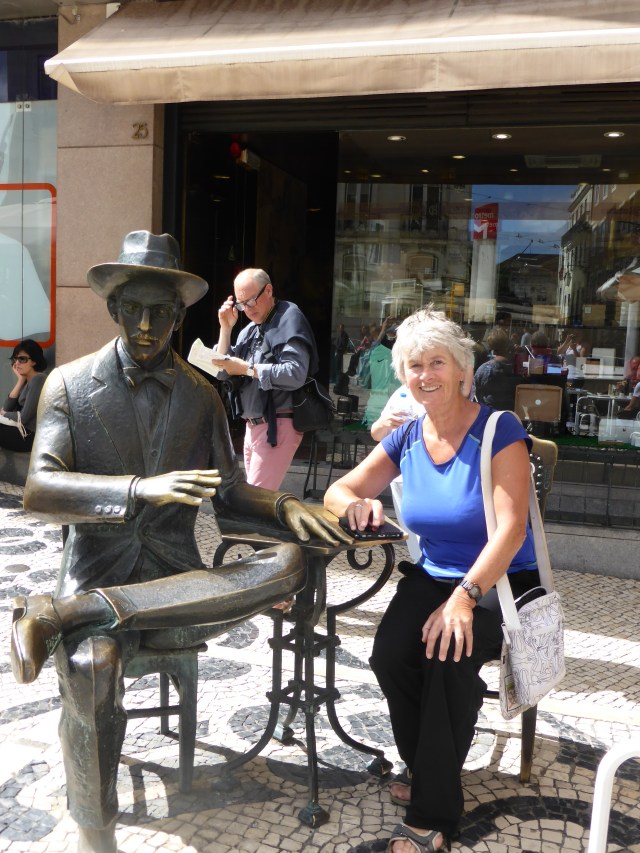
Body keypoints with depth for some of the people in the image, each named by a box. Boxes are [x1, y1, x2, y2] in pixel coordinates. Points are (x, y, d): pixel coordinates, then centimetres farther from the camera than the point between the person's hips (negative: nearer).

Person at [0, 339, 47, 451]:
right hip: (23, 429, 9)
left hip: (31, 436, -9)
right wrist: (20, 380, -2)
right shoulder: (27, 381, 11)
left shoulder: (38, 379, -17)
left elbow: (23, 417, -18)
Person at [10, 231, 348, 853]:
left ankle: (58, 613, -25)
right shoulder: (69, 383, 3)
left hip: (176, 579, 3)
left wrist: (284, 508, -7)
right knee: (90, 668, -35)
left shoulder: (200, 395, 12)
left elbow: (228, 493, 15)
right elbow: (39, 490, -9)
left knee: (289, 565, -26)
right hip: (97, 573, -2)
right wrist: (141, 489, -25)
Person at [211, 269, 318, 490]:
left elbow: (295, 374, -22)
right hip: (253, 426, 8)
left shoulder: (289, 318, -8)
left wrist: (246, 368, -21)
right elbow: (224, 372, 12)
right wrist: (225, 329, 4)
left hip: (277, 425, -8)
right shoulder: (250, 329, 15)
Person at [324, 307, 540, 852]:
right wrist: (357, 505, -21)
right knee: (391, 655, -24)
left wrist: (465, 597, -35)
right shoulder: (406, 439, 4)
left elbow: (511, 527, -22)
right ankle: (426, 766, 7)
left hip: (505, 582, -4)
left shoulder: (499, 430, -12)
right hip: (434, 575, 4)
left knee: (449, 653, -32)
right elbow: (337, 493, 4)